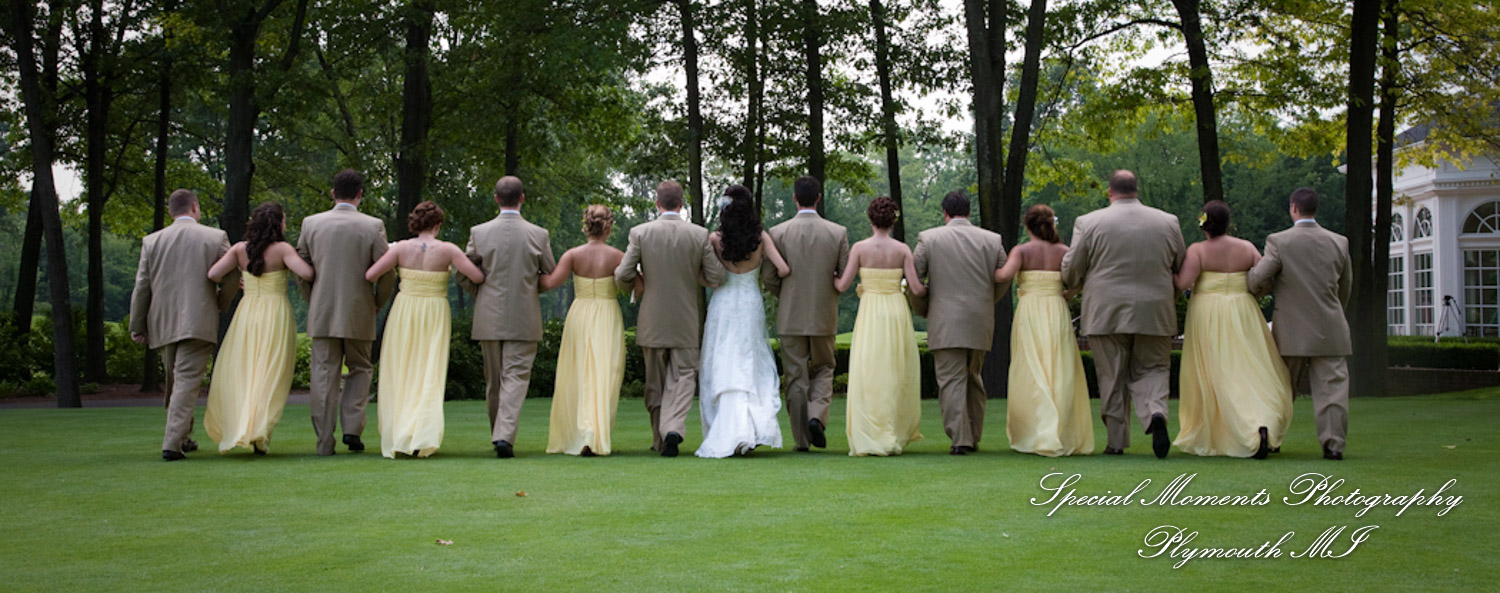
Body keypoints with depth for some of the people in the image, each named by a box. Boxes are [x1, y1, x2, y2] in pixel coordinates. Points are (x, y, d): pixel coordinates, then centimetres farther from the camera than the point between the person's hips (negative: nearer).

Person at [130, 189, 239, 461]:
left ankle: (183, 438, 28)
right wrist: (221, 304, 18)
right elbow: (232, 278, -1)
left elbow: (141, 287, 5)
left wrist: (137, 326, 11)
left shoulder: (152, 241, 6)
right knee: (187, 382, -7)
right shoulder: (215, 237, -1)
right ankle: (172, 443, -16)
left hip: (163, 324, 4)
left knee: (173, 383, 17)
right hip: (199, 323, -4)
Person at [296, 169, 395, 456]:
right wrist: (377, 304, 10)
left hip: (322, 313, 1)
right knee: (359, 369, 15)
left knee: (324, 374, 5)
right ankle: (352, 428, 2)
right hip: (359, 313, -1)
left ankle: (325, 442, 5)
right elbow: (386, 273, -6)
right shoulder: (373, 226, -6)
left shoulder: (311, 223, 1)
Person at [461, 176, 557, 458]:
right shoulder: (538, 235, -5)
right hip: (524, 319, -2)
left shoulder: (479, 233, -4)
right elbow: (552, 276, 4)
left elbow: (462, 275, 1)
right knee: (516, 377, -2)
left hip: (489, 318, 2)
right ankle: (505, 436, -17)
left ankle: (499, 436, 23)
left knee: (493, 381, 13)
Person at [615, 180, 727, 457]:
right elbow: (715, 277, -4)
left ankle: (661, 440, 20)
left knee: (655, 383, 13)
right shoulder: (700, 234, -5)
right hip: (686, 321, 0)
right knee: (683, 377, 5)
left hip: (652, 321, 0)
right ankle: (673, 429, -18)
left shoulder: (640, 233, -7)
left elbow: (623, 275, -8)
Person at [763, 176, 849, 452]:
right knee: (823, 370, 16)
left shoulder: (778, 233, -6)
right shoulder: (838, 232, -4)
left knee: (795, 377, 6)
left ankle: (802, 439, 8)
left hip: (791, 316, 0)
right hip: (825, 316, 1)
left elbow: (768, 278, -4)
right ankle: (817, 415, -7)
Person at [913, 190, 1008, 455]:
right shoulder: (993, 240, 5)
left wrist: (922, 309, 15)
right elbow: (1003, 282, 10)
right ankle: (974, 438, 21)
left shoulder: (929, 238, -2)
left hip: (946, 323, -3)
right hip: (981, 323, 4)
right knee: (974, 379, 17)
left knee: (951, 380, -1)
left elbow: (913, 279, -1)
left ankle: (960, 439, -8)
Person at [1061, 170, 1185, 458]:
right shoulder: (1168, 222, 5)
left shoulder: (1089, 222, -4)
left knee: (1112, 377, 7)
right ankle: (1156, 412, -17)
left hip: (1106, 313, -1)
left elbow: (1071, 270, 1)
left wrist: (1077, 286, 23)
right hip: (1154, 314, 2)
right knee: (1151, 370, 11)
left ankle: (1116, 441, 11)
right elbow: (1181, 268, 11)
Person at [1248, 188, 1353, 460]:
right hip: (1330, 332, 1)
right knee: (1332, 386, 1)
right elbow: (1345, 288, 12)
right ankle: (1333, 444, -5)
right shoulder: (1339, 242, 2)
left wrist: (1265, 287, 9)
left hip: (1292, 332, -1)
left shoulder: (1279, 241, -9)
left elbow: (1257, 280, -15)